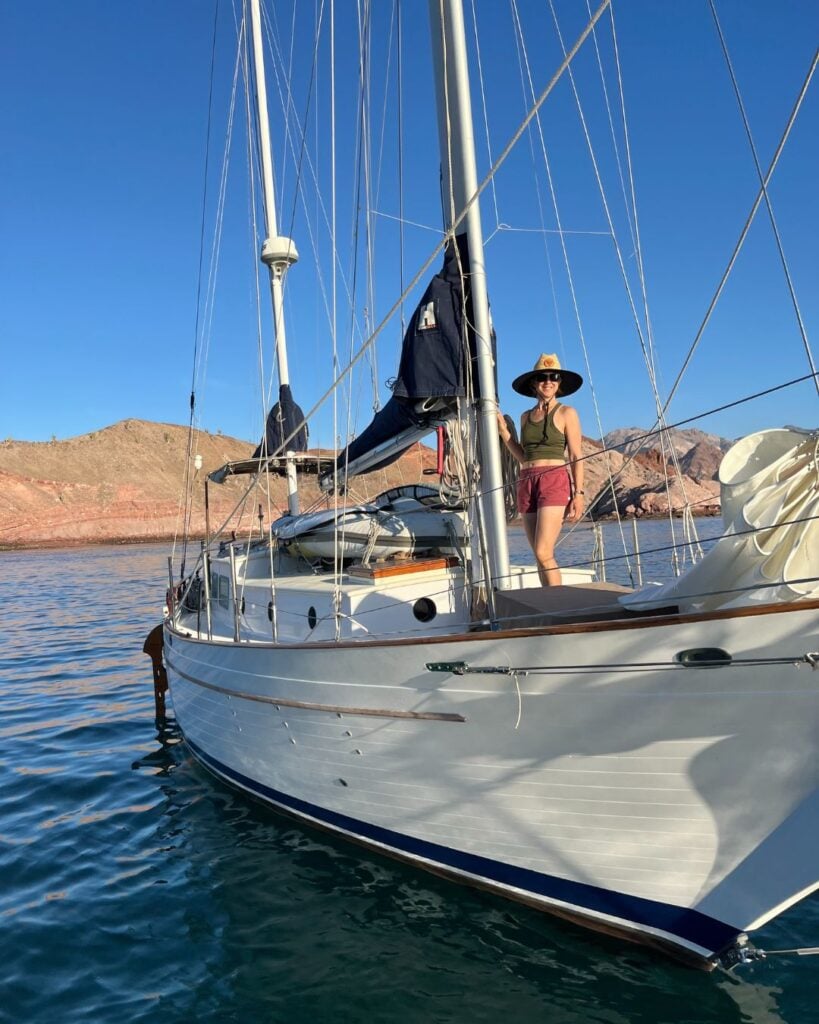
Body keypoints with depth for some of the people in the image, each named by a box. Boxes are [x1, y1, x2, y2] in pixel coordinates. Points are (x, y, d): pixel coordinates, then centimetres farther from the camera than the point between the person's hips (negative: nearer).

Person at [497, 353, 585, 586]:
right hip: (527, 484, 6)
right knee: (540, 555, 4)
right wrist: (504, 431, 8)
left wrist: (578, 493, -10)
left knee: (544, 553, -16)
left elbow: (576, 457, -1)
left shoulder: (566, 413, 3)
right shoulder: (526, 416, 17)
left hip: (555, 482, -5)